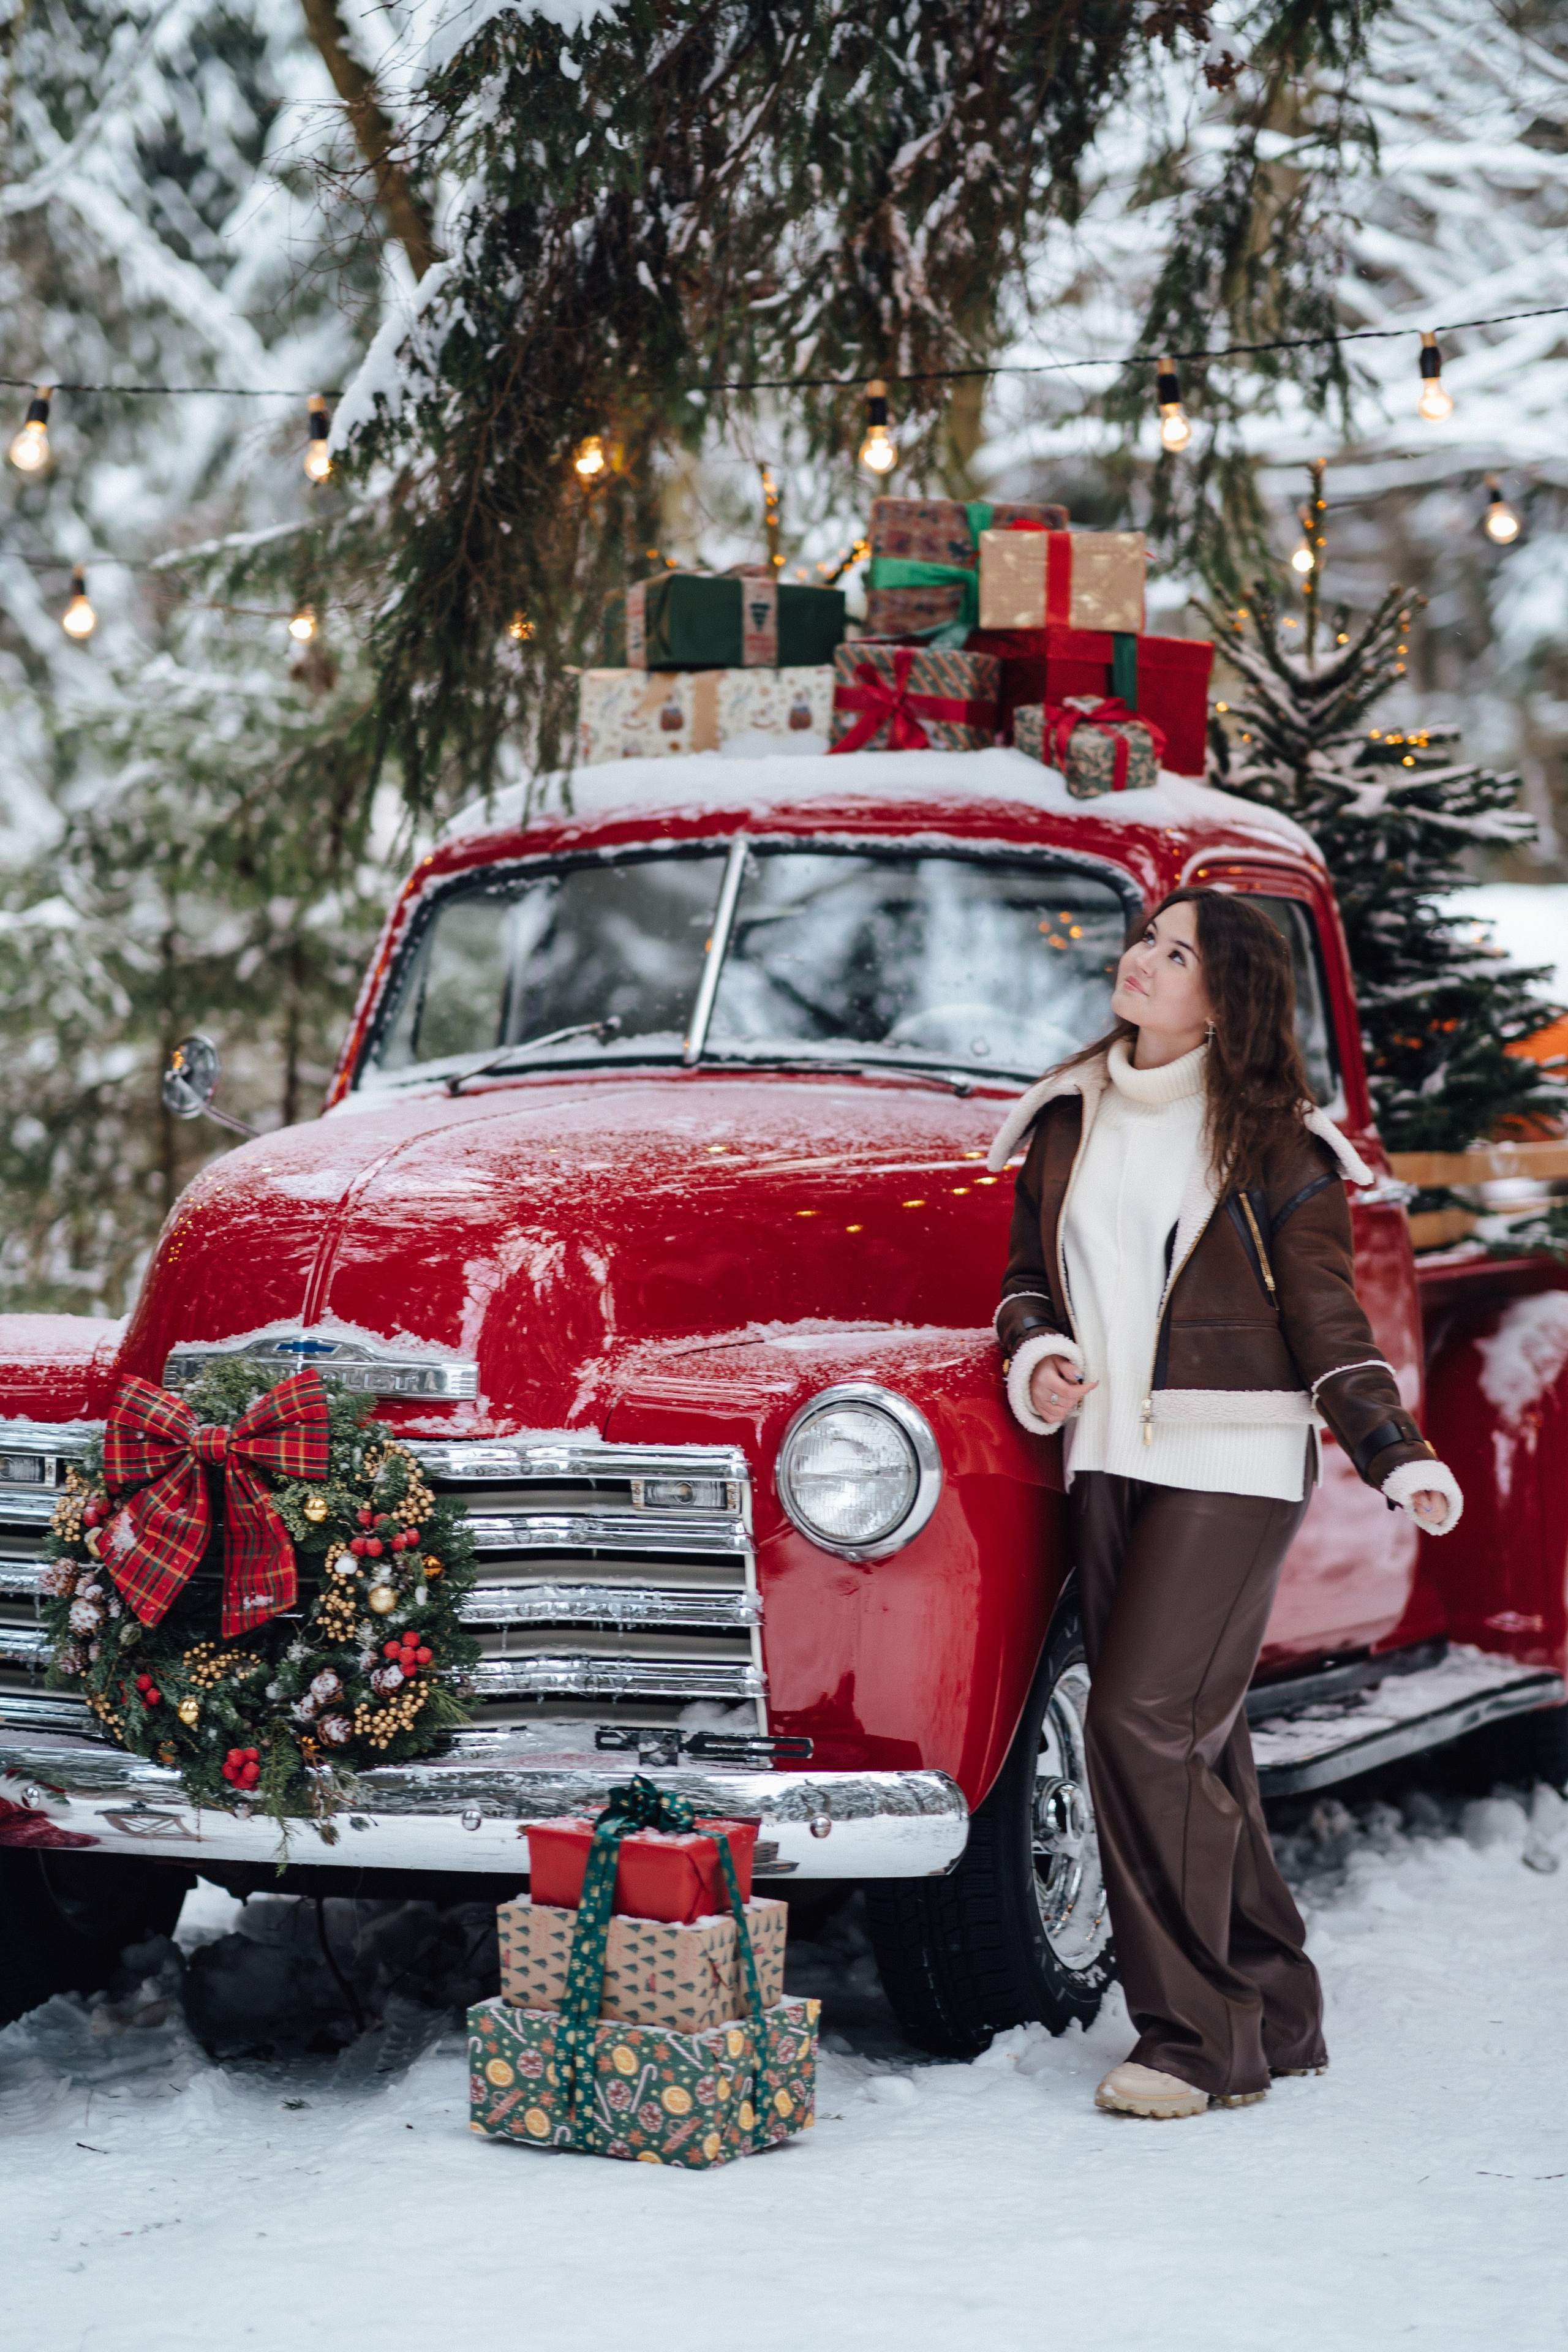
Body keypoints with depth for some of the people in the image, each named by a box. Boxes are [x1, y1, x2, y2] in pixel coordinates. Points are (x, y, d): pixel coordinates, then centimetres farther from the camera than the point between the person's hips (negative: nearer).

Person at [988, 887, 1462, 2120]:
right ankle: (1276, 2019, 18)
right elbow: (1030, 1270, 19)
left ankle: (1194, 2037, -7)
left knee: (1148, 1725, -15)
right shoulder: (1071, 1117, 10)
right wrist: (1035, 1354, -2)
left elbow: (1328, 1322, 0)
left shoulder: (1276, 1146, -2)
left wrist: (1404, 1459, -9)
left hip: (1235, 1462, -5)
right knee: (1195, 1750, 7)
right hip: (1111, 1457, 5)